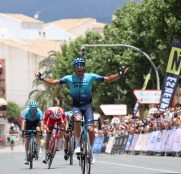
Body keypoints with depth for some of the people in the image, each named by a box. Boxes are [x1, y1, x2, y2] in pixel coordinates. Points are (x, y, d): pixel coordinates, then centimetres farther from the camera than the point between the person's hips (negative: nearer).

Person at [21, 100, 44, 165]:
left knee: (38, 129, -32)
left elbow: (41, 122, -38)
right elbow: (23, 121, -38)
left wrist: (41, 130, -51)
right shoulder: (26, 111, -33)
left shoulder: (39, 112, -33)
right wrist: (23, 130, -49)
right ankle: (27, 156, 1)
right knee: (27, 139, -8)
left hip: (36, 122, 0)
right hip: (28, 122, 0)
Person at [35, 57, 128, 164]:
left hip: (87, 105, 1)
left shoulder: (90, 77, -5)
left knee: (90, 129, -11)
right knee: (78, 119, -34)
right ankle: (77, 145, -18)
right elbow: (54, 82, 0)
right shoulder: (69, 78, -3)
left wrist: (120, 75, -14)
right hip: (76, 106, -1)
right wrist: (42, 78, -10)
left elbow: (107, 79, -4)